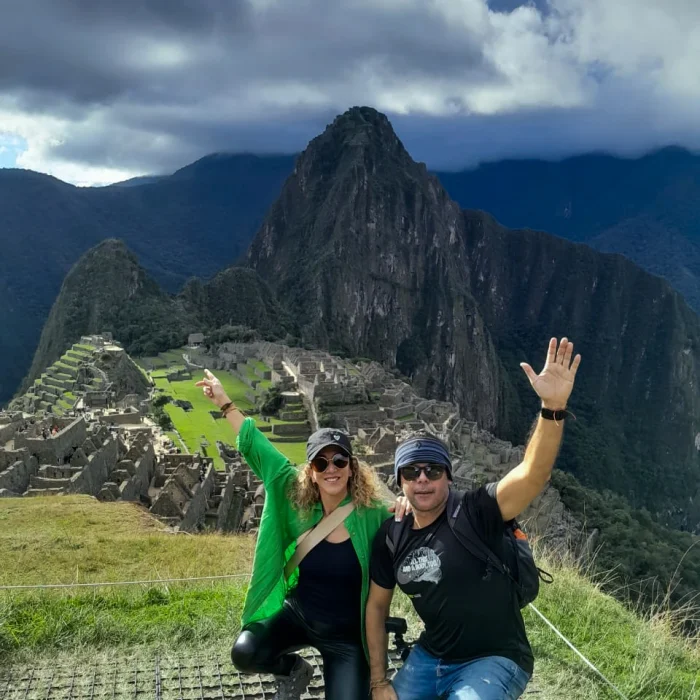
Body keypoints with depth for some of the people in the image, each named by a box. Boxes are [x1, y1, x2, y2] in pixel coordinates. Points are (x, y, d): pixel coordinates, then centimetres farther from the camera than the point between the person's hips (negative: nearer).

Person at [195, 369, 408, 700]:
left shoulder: (372, 514, -18)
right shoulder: (295, 499, -10)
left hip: (347, 635, -2)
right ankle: (294, 670, 13)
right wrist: (224, 402, 2)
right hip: (296, 616, 2)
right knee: (246, 653, -22)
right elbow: (257, 448, -3)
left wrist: (409, 507, -36)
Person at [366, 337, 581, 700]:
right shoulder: (390, 537, -4)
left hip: (495, 661, -6)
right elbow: (377, 605, 9)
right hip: (429, 658, 6)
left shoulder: (475, 512, -20)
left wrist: (553, 407, -53)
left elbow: (532, 475, -38)